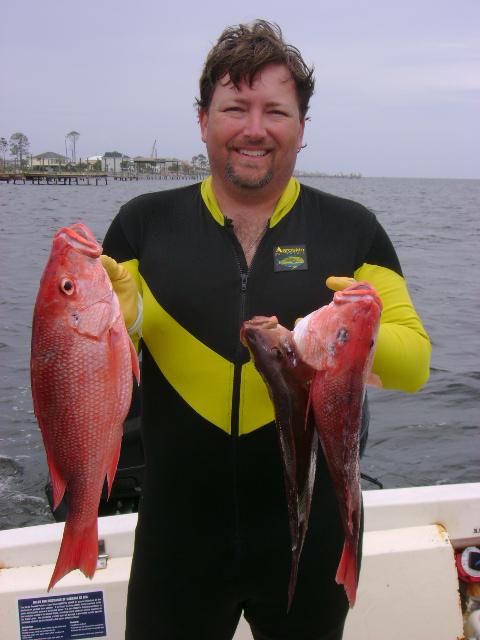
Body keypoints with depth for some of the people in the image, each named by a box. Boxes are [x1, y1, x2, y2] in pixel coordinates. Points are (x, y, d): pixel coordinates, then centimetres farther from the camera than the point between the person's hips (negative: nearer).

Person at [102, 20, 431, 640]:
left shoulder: (352, 229, -2)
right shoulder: (144, 223, -1)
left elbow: (415, 363, -3)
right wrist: (118, 321, -22)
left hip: (312, 540, 1)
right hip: (176, 537, 0)